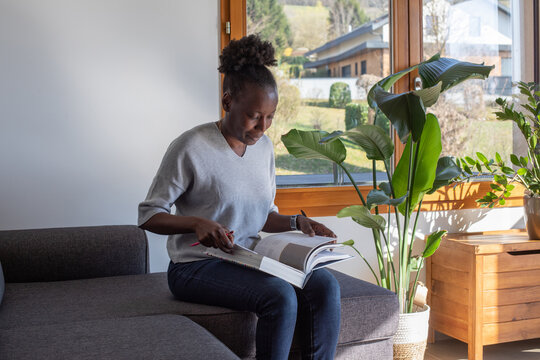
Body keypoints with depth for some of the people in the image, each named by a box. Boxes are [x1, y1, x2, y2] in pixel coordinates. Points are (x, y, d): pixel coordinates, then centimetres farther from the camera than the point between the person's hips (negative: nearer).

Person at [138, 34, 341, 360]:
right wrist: (197, 223, -25)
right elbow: (148, 215, -8)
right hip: (197, 266, -6)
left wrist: (297, 222, -1)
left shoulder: (264, 146, 9)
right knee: (280, 296, -30)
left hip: (249, 259, 6)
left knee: (324, 284, -19)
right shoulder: (191, 147, -12)